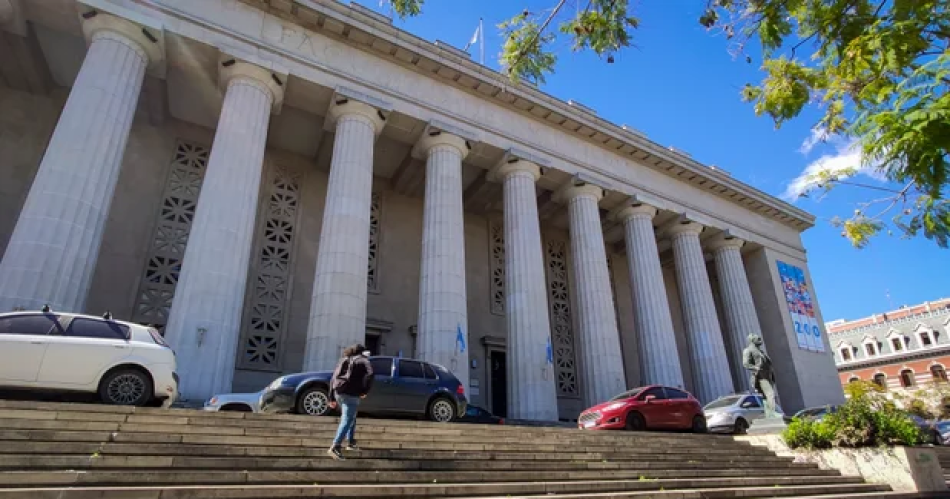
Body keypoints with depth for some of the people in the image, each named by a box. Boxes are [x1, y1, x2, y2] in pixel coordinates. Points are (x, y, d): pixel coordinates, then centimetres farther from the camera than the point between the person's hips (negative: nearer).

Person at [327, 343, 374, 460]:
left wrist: (332, 398, 22)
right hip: (351, 394, -7)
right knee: (347, 420, -8)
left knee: (351, 418, 23)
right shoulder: (363, 360, 3)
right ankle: (335, 448, -17)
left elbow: (333, 379, 20)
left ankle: (350, 443, 28)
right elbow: (369, 374, -18)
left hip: (339, 393, 7)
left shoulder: (344, 360, 22)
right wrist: (365, 391, -9)